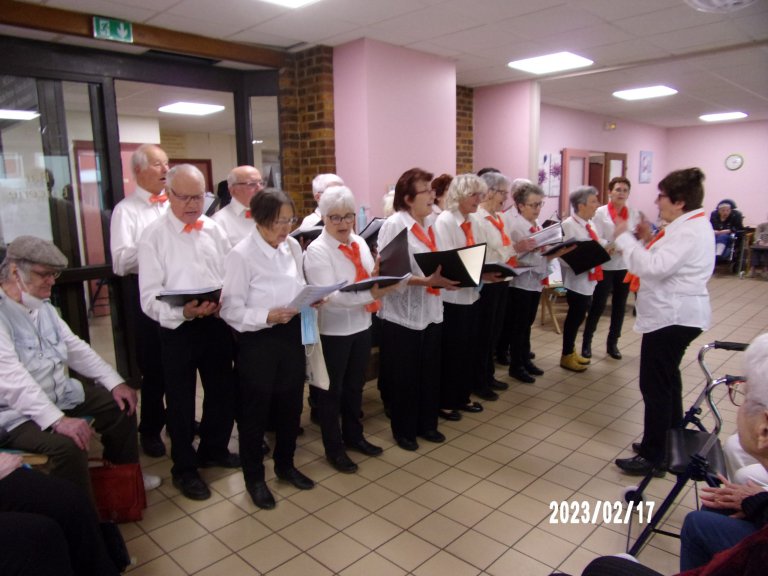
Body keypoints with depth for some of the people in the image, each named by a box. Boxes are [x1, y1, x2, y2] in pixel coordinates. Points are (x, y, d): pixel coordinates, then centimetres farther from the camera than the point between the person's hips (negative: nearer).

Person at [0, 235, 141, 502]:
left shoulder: (43, 305, 9)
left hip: (61, 394, 9)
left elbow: (74, 346, 11)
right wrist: (58, 420, -38)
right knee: (67, 444, -31)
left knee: (120, 404, 5)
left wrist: (115, 381, 0)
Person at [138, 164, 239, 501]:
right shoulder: (154, 236, -6)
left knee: (222, 391, 17)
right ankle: (184, 468, 30)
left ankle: (214, 449, 42)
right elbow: (150, 297, -12)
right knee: (181, 401, 9)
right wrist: (183, 312, -28)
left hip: (218, 324, 4)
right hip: (177, 329, -4)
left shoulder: (214, 231, 6)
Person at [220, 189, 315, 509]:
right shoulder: (241, 255, -16)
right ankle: (254, 478, 32)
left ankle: (285, 465, 42)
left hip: (291, 334, 6)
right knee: (254, 410, 11)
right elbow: (231, 308, -17)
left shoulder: (293, 247, 2)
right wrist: (267, 316, -30)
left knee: (290, 403, 19)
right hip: (257, 340, -6)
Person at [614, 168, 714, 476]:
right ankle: (671, 442, 35)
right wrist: (649, 240, 3)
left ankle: (654, 457, 6)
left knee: (655, 385, -5)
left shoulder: (689, 231, -20)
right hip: (673, 314, 11)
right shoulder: (689, 224, 13)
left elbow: (653, 268, -28)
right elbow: (664, 263, 16)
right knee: (666, 379, 20)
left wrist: (624, 238, -20)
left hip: (673, 317, -11)